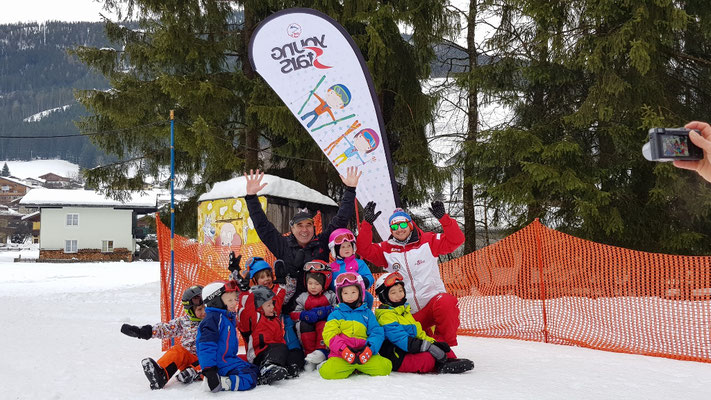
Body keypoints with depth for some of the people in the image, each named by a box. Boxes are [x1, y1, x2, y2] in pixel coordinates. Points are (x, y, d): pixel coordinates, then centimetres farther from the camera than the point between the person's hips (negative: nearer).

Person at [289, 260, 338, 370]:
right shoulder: (302, 298, 14)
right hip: (309, 325, 2)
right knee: (304, 324, -30)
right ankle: (309, 354, -30)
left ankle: (322, 352, -39)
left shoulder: (330, 296, 8)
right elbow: (293, 314, 5)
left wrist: (326, 311, -23)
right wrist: (305, 315, -15)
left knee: (323, 324, -34)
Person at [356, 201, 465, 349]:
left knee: (446, 304, -36)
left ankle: (445, 345, -15)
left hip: (434, 299, -3)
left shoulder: (428, 241, 3)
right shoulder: (386, 249, 8)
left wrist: (443, 218, -17)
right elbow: (365, 250, -3)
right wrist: (367, 223, -12)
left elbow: (455, 240, -4)